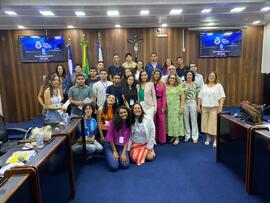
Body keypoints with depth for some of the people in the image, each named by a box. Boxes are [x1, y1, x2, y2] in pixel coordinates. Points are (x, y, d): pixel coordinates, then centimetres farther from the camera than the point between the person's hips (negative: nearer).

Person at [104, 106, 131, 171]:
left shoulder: (129, 124, -4)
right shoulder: (113, 122, -16)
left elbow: (126, 140, -4)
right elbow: (110, 137, -13)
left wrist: (123, 153, -13)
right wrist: (115, 151, -11)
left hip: (122, 147, 3)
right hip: (110, 145, -3)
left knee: (125, 165, -16)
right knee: (114, 167, -19)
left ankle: (121, 156, 17)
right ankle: (111, 157, 15)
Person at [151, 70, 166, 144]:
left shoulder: (162, 84, 4)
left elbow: (164, 96, 0)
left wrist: (163, 107, -7)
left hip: (160, 104, 0)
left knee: (161, 121, 1)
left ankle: (162, 138, 12)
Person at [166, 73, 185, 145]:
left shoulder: (178, 86, 1)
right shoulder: (165, 87, 9)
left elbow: (182, 96, -3)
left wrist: (182, 106, -9)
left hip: (176, 107, -3)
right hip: (168, 107, 3)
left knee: (176, 121, -1)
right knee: (170, 121, 7)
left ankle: (177, 137, 7)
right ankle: (172, 136, 19)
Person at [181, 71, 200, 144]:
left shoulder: (195, 84, 3)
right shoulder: (183, 84, 6)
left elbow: (198, 95, 2)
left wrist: (198, 104, -5)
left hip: (193, 103, -1)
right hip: (184, 103, 2)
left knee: (194, 120, 2)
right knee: (186, 120, 8)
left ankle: (195, 137, 10)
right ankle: (187, 135, 22)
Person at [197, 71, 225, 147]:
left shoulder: (219, 85, 2)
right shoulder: (204, 86, 12)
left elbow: (222, 97, -5)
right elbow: (200, 97, 12)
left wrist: (220, 107, -12)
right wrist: (198, 105, 6)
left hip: (214, 108, -3)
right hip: (205, 107, 3)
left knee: (214, 123, -4)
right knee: (206, 123, 7)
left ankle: (215, 140, 9)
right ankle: (208, 138, 22)